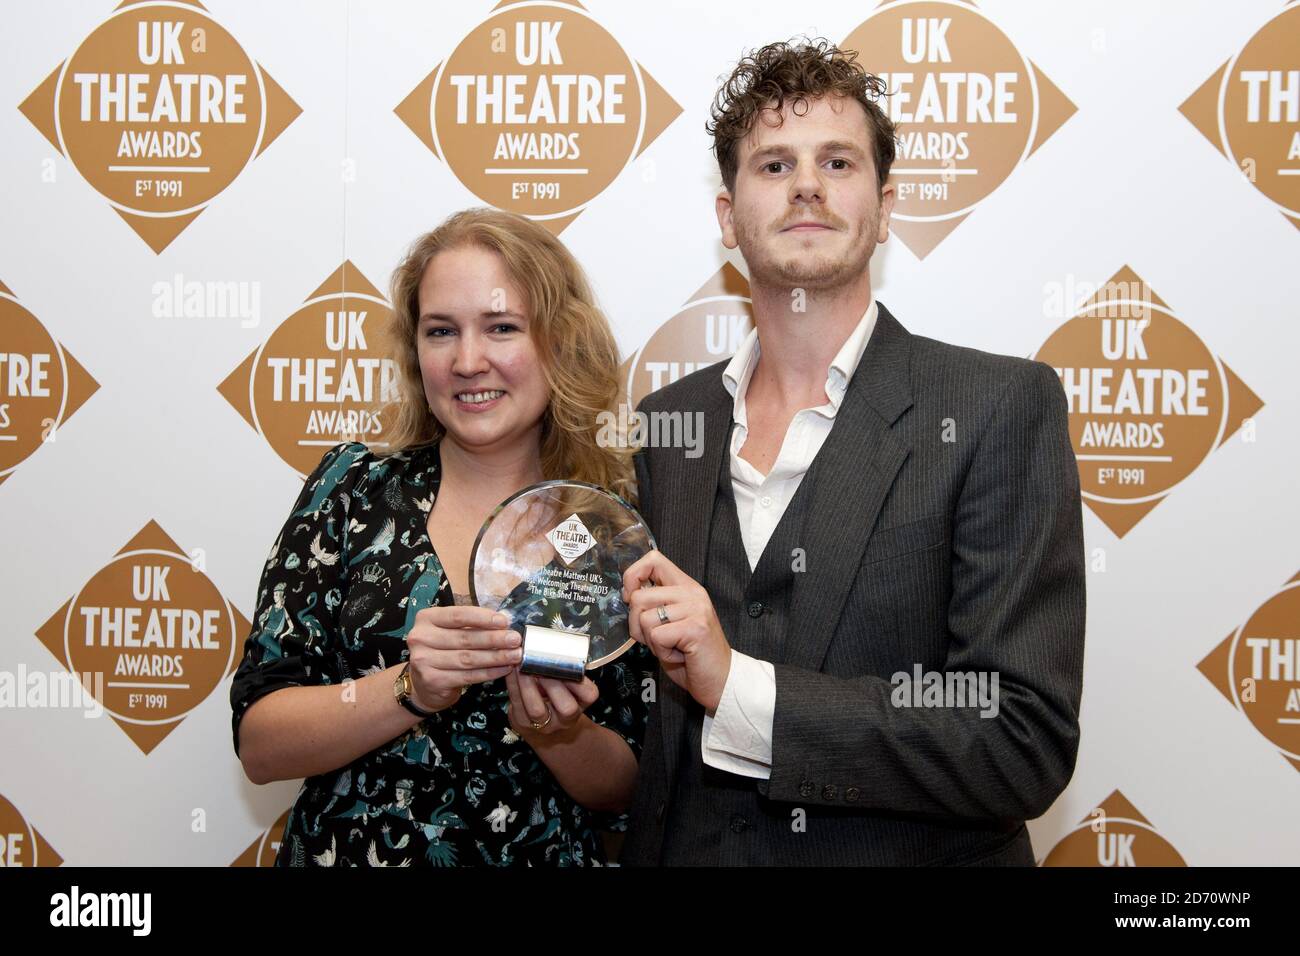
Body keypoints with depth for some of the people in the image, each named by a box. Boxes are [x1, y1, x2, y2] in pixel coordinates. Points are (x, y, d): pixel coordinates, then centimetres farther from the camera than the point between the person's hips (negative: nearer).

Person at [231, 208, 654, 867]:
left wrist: (557, 730, -21)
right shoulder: (355, 486, -7)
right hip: (348, 850, 0)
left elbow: (629, 792, -3)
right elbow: (258, 744, -9)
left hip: (548, 856, 0)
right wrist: (412, 689, -23)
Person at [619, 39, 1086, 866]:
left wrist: (738, 687, -24)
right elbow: (657, 697, 9)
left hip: (914, 851, -3)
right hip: (690, 845, 4)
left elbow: (1028, 743, -20)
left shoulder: (1003, 408, -13)